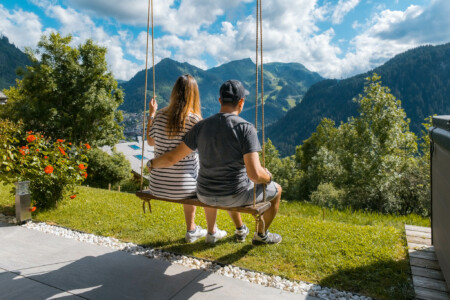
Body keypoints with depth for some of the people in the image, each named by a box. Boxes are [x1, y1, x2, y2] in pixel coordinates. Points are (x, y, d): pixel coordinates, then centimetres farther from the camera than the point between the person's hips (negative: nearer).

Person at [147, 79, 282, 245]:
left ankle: (240, 229, 51)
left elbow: (172, 158, -3)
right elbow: (254, 174, -27)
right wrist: (267, 176, -4)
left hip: (206, 195, 5)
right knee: (276, 189, 24)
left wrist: (152, 163, 18)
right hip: (235, 195, -5)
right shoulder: (246, 128, -20)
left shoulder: (201, 126, -6)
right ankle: (261, 235, 39)